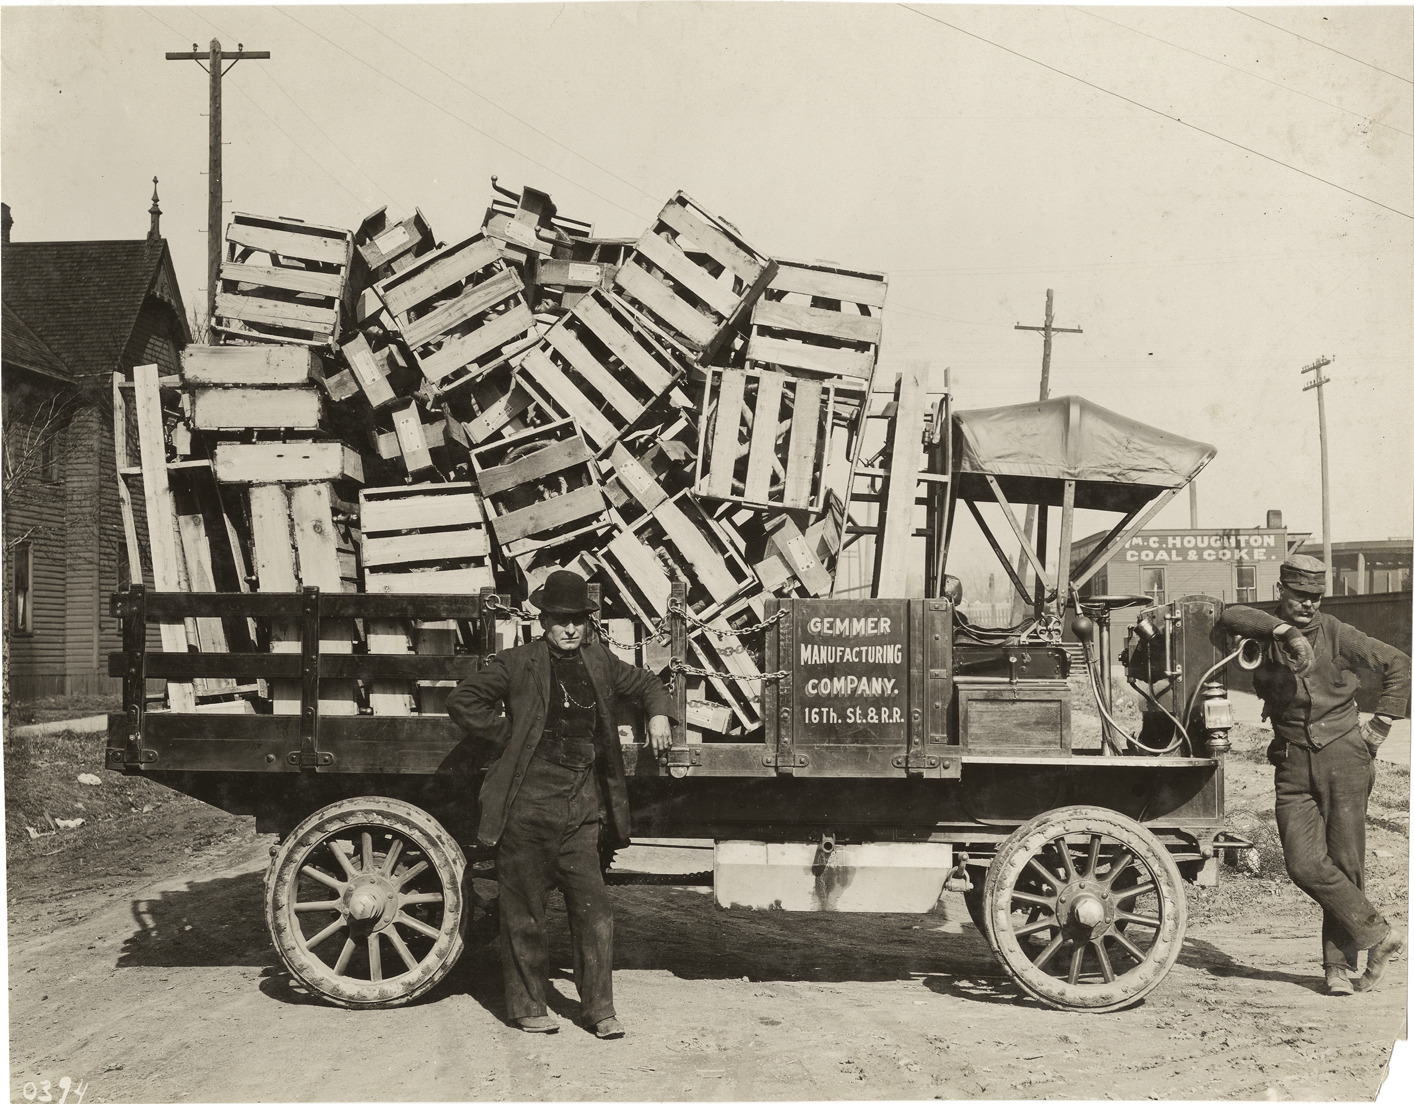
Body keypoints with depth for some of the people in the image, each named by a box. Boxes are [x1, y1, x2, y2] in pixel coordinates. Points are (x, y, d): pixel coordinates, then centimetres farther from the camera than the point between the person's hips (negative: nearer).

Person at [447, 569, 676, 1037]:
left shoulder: (599, 662, 11)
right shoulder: (517, 664, -3)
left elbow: (645, 684, 26)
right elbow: (463, 700, -2)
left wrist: (659, 715, 7)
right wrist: (506, 736, -4)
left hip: (581, 810, 4)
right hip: (527, 808, -3)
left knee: (594, 909, 1)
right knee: (524, 911, 6)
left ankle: (598, 1007, 11)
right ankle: (527, 1006, 19)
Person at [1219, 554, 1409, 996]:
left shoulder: (1338, 635, 1)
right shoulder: (1263, 633, 3)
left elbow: (1397, 665, 11)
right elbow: (1231, 616, -19)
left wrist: (1380, 727, 6)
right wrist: (1286, 632, -29)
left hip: (1343, 757, -1)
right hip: (1293, 765, 1)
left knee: (1346, 863, -1)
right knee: (1305, 865, -10)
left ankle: (1339, 964, 12)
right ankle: (1378, 935, 4)